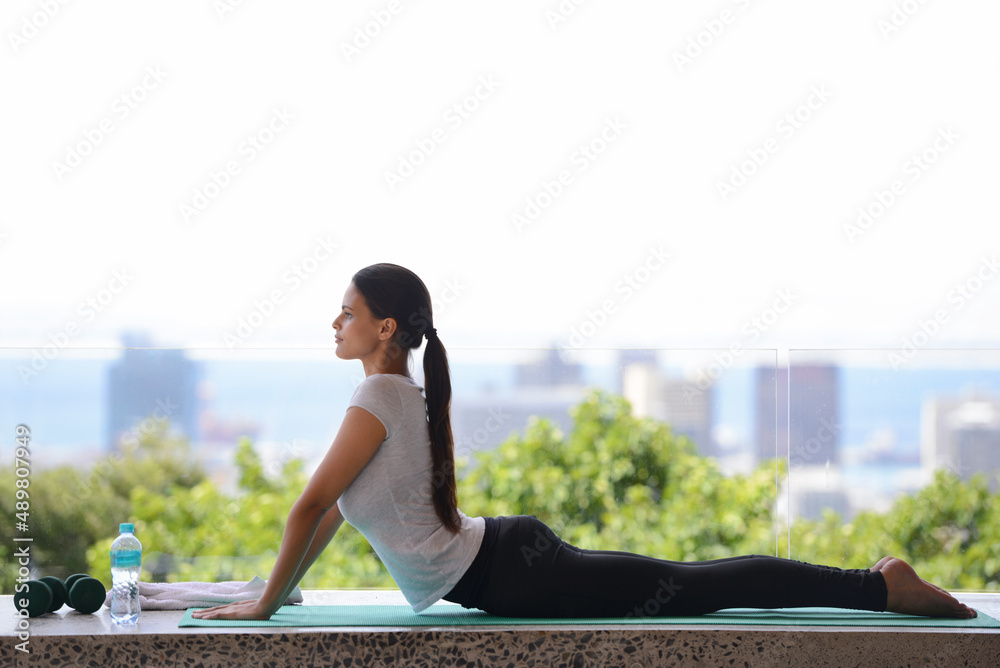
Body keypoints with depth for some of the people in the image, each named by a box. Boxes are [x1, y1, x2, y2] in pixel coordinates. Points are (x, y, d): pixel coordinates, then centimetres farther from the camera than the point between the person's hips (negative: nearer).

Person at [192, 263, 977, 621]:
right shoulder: (407, 396, 15)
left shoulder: (376, 403, -16)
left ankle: (881, 585, -3)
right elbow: (334, 510, 22)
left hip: (511, 578, -9)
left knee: (688, 590, -5)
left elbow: (310, 508, -19)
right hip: (508, 556, 9)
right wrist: (280, 588, 22)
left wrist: (265, 605, -11)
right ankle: (881, 584, 15)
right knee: (684, 584, 13)